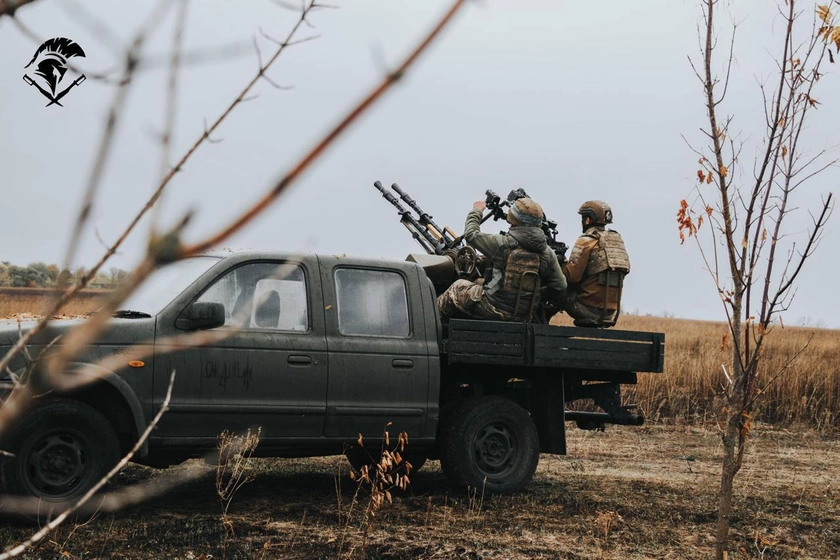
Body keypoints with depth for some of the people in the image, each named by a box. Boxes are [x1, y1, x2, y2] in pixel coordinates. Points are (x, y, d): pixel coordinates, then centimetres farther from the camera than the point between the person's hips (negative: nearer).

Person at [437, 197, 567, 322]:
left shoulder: (503, 243, -19)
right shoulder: (547, 253, -7)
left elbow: (471, 234, -4)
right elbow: (560, 286, -2)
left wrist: (476, 211, 15)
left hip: (494, 311, -5)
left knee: (458, 287, 20)